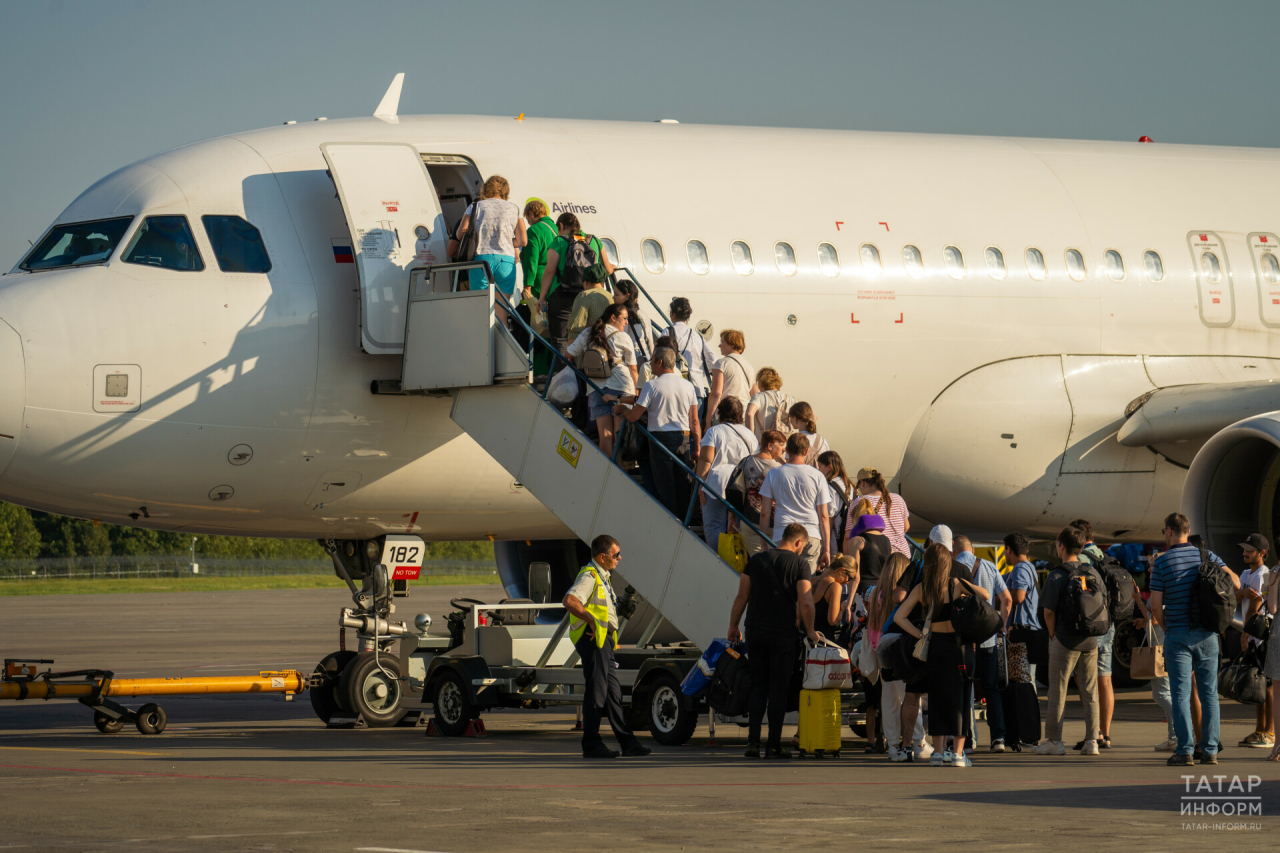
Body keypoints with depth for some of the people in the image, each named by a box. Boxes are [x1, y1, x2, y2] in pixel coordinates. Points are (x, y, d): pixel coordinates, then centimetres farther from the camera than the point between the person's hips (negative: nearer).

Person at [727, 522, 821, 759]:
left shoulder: (757, 560, 8)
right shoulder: (799, 564, -4)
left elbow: (742, 597, 8)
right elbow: (805, 603, -10)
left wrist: (733, 626, 17)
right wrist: (810, 631, 2)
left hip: (755, 633, 4)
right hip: (783, 634, -4)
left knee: (758, 686, 12)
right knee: (779, 690, 3)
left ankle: (753, 740, 1)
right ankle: (773, 745, 4)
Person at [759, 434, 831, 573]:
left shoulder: (773, 474, 5)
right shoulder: (817, 476, 5)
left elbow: (765, 513, 6)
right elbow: (823, 516, 6)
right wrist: (826, 549, 11)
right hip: (811, 537, 0)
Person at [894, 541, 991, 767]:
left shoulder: (920, 589, 1)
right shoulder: (956, 585, -8)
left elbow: (899, 617, -2)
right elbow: (986, 595, -1)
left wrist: (920, 635, 0)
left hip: (933, 646, 3)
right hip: (954, 644, -3)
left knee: (937, 698, 12)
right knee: (959, 697, 2)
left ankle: (938, 751, 10)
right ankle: (957, 753, -1)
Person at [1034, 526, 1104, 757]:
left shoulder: (1056, 576, -11)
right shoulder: (1093, 573, 5)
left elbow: (1048, 612, -13)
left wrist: (1053, 635, 1)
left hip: (1065, 641, -5)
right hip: (1090, 641, 5)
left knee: (1057, 691, 2)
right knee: (1090, 691, 8)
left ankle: (1054, 740, 5)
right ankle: (1091, 740, 6)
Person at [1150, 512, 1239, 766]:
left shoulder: (1162, 562, -5)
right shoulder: (1205, 555, 4)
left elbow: (1156, 604, -8)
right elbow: (1236, 583, 4)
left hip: (1177, 633, -3)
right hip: (1207, 634, 3)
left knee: (1181, 693, -2)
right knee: (1208, 692, 7)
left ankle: (1185, 750, -8)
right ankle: (1210, 749, 4)